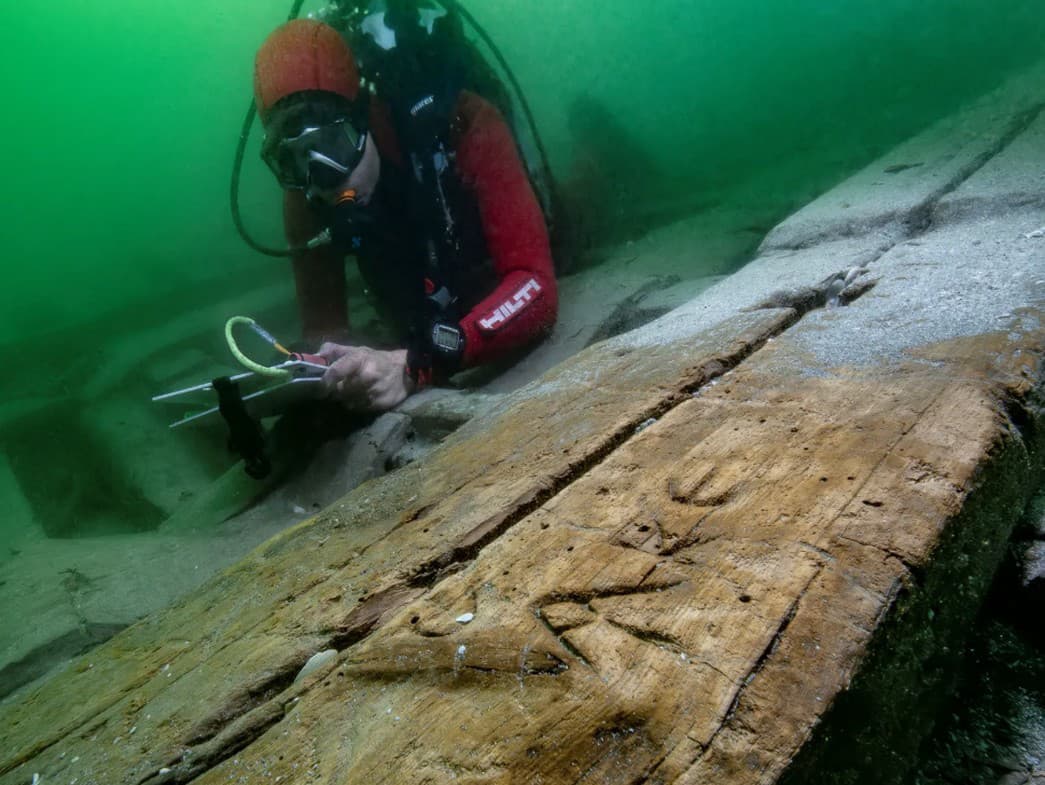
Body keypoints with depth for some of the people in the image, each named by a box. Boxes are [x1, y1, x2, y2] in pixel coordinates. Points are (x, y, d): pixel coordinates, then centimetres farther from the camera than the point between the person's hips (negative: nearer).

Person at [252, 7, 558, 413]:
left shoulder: (464, 126, -31)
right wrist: (326, 371, -37)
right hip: (425, 349, 4)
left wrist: (415, 366, -51)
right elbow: (324, 328, -13)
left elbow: (536, 288, -38)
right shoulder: (304, 196, -17)